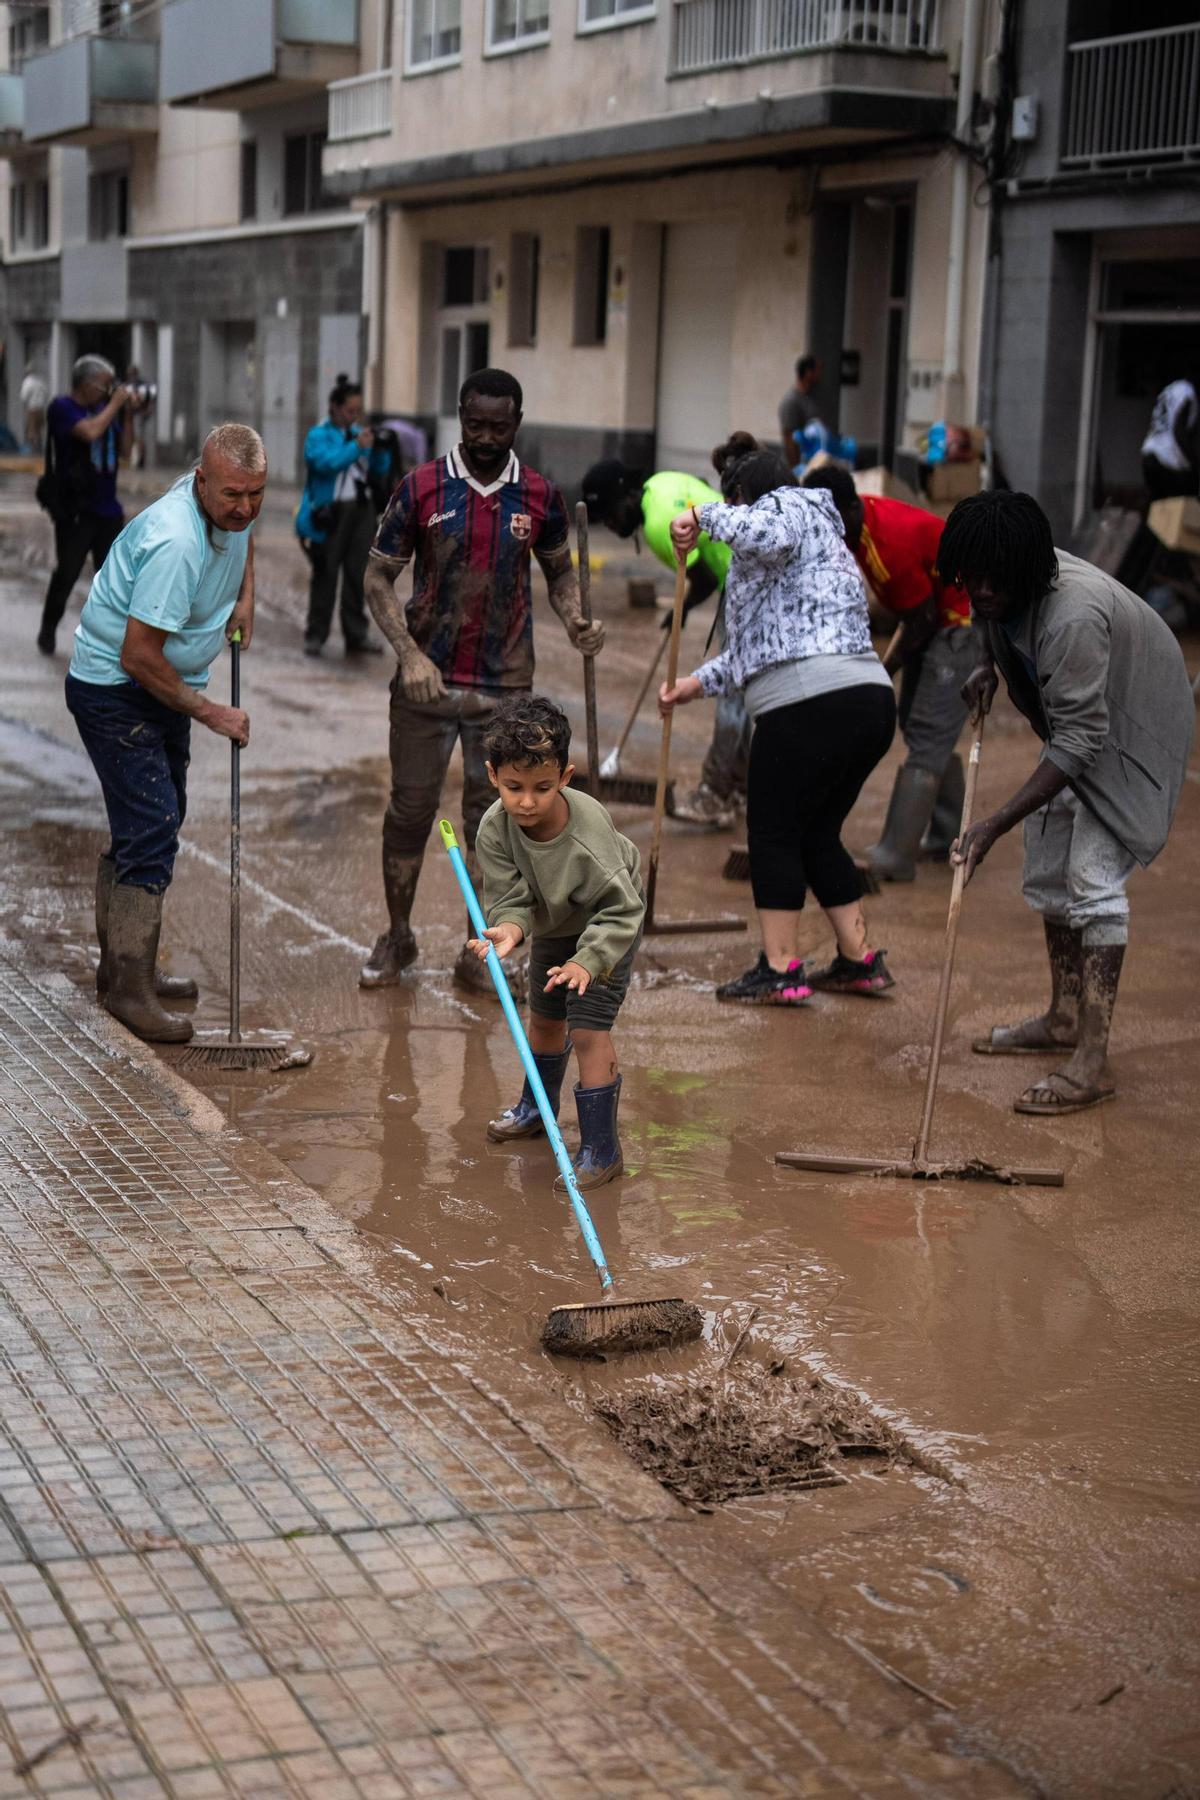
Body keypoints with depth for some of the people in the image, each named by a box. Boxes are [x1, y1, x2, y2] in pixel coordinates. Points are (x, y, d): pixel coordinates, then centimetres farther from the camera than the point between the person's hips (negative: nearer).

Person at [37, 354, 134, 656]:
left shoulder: (102, 406, 11)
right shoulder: (63, 407, -10)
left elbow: (122, 448, 18)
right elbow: (90, 432, -27)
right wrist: (115, 404, -15)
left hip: (107, 508, 6)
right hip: (74, 510, -6)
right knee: (67, 573, -3)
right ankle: (47, 631, 14)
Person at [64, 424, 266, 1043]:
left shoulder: (231, 509, -3)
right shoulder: (175, 542, -32)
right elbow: (138, 655, -30)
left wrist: (245, 596, 9)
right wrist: (210, 712, -20)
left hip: (164, 685, 10)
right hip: (114, 688, -10)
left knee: (149, 824, 16)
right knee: (151, 833, -14)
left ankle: (120, 965, 28)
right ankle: (130, 987, -8)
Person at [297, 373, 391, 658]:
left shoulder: (359, 432, 15)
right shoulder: (318, 435, -1)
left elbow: (379, 473, 12)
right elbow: (326, 462, -20)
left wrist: (380, 450, -6)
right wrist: (357, 447, -26)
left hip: (361, 509, 5)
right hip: (329, 512, -5)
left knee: (358, 573, 5)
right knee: (325, 573, 0)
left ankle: (356, 636, 10)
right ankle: (315, 635, 8)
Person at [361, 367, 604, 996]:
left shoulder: (540, 497, 0)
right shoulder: (421, 488, -5)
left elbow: (560, 569, 16)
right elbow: (378, 578, -2)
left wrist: (574, 621, -6)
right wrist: (409, 654, -16)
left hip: (504, 686, 1)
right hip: (427, 678, -1)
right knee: (410, 808, 6)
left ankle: (478, 954, 14)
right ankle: (397, 936, 23)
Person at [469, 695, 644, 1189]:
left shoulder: (589, 835, -41)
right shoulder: (495, 829, -28)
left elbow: (622, 910, -34)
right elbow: (509, 897, -23)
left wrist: (589, 961, -44)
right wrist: (510, 927, -45)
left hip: (606, 929, -6)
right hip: (552, 925, 6)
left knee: (589, 1031, -14)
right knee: (544, 1018, 23)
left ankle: (601, 1148, -2)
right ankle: (537, 1108, 49)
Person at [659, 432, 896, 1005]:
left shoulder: (789, 508, 4)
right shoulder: (815, 529, 33)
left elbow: (766, 535, -25)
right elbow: (763, 641, 36)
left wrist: (706, 514, -10)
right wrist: (698, 683, 34)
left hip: (812, 705, -9)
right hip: (870, 699, 9)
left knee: (774, 833, 0)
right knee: (817, 835, 18)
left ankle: (780, 969, 1)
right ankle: (860, 960, 19)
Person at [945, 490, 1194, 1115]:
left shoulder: (1073, 617, -38)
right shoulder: (1005, 591, -10)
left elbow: (1079, 741, -38)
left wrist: (995, 823, -40)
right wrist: (988, 667, -3)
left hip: (1131, 731, -9)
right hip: (1074, 725, 10)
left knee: (1093, 877, -18)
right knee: (1047, 869, 14)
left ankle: (1091, 1061, -19)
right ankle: (1063, 1021, 29)